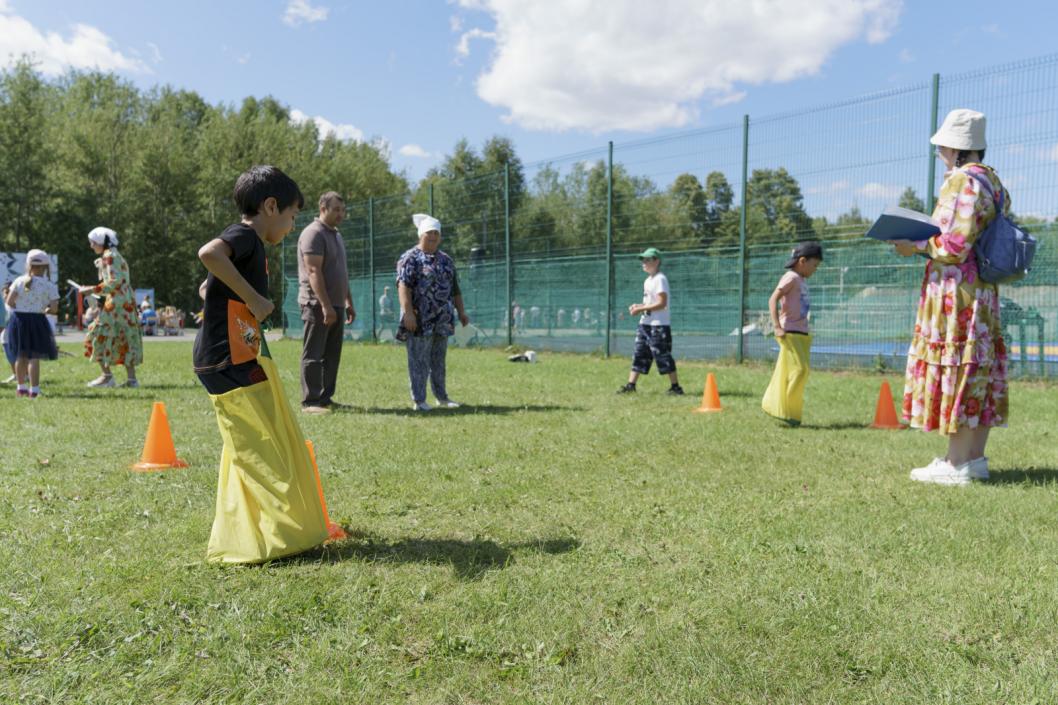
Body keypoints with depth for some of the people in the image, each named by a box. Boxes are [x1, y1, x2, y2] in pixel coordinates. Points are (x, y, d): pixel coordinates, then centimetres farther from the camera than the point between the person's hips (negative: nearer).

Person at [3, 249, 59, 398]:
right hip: (37, 320, -3)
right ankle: (34, 390, -3)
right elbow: (54, 308, -10)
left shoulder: (19, 281, 0)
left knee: (21, 356, 15)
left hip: (18, 319, 3)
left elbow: (9, 301, -5)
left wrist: (20, 308, 11)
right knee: (34, 357, -1)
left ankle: (21, 387, 24)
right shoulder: (49, 285, -5)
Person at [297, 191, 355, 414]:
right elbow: (314, 272, -19)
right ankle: (310, 402, -2)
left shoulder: (336, 235, 18)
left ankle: (325, 398, 18)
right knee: (313, 355, -5)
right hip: (317, 305, -9)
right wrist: (325, 306, -23)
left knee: (332, 355, 11)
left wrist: (348, 302, 20)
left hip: (335, 305, 9)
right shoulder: (313, 234, -11)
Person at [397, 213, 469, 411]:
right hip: (420, 320, -6)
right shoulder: (410, 258, -6)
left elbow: (455, 289, 20)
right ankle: (418, 400, 3)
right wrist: (408, 313, -25)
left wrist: (461, 312, 14)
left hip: (442, 320, 6)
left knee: (439, 360, 13)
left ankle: (441, 396, 21)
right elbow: (403, 286, -15)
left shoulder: (446, 260, 16)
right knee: (419, 360, -3)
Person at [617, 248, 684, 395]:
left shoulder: (660, 279, -13)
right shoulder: (647, 281, 15)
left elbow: (661, 303, -21)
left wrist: (641, 309, -19)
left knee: (663, 357, -5)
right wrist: (638, 306, 5)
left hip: (659, 325, -9)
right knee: (639, 354, 8)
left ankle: (676, 387, 4)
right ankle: (631, 385, 11)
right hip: (645, 324, 9)